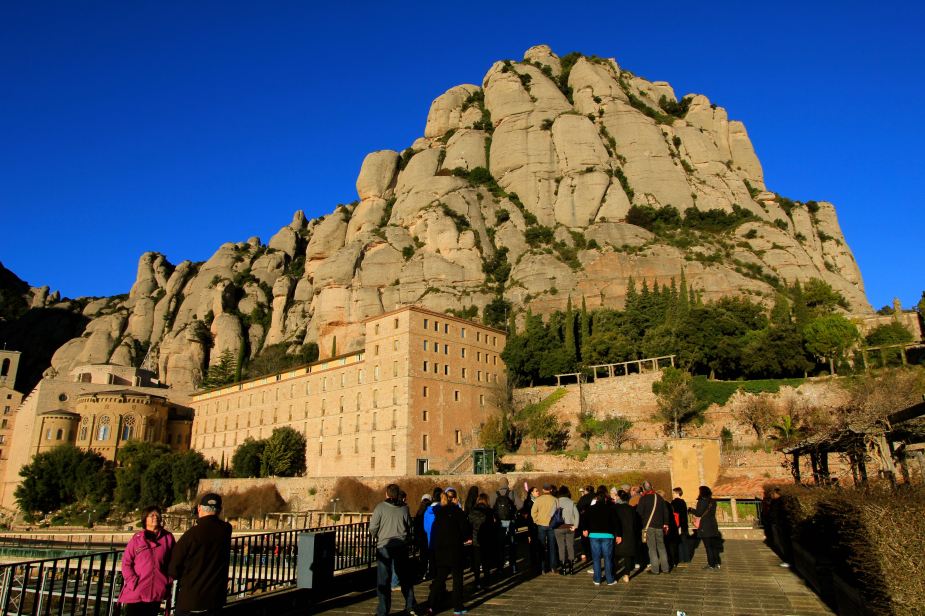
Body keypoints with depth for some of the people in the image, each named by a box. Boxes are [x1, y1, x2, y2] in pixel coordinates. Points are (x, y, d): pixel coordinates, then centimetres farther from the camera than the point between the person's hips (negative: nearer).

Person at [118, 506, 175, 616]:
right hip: (136, 592, -1)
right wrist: (133, 581, -9)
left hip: (157, 592, 1)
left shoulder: (168, 537, 3)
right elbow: (126, 563, 1)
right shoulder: (137, 538, 0)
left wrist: (169, 581, 1)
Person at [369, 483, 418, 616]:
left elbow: (373, 528, -9)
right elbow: (409, 526, 6)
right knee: (405, 577, 16)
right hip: (402, 546, 3)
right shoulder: (404, 508, 0)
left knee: (383, 580, 4)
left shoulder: (380, 507, -10)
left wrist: (375, 537, 12)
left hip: (384, 546, -3)